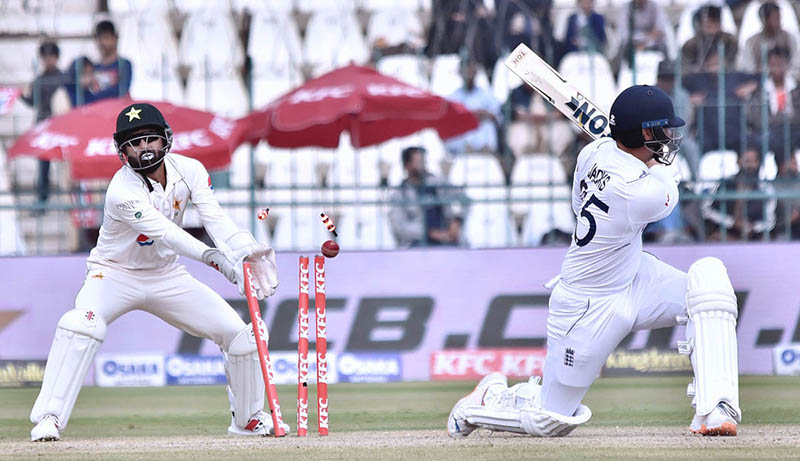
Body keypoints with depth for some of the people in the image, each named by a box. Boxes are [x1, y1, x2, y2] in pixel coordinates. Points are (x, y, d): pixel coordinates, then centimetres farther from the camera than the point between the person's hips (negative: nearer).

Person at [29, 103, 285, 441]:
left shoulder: (189, 171, -10)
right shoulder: (122, 191, -28)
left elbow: (215, 219, -21)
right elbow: (165, 233, -38)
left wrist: (247, 252, -41)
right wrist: (213, 257, -53)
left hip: (166, 277, 5)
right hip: (115, 274, -5)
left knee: (238, 333, -3)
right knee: (82, 323, -35)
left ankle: (248, 419, 19)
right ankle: (49, 419, -31)